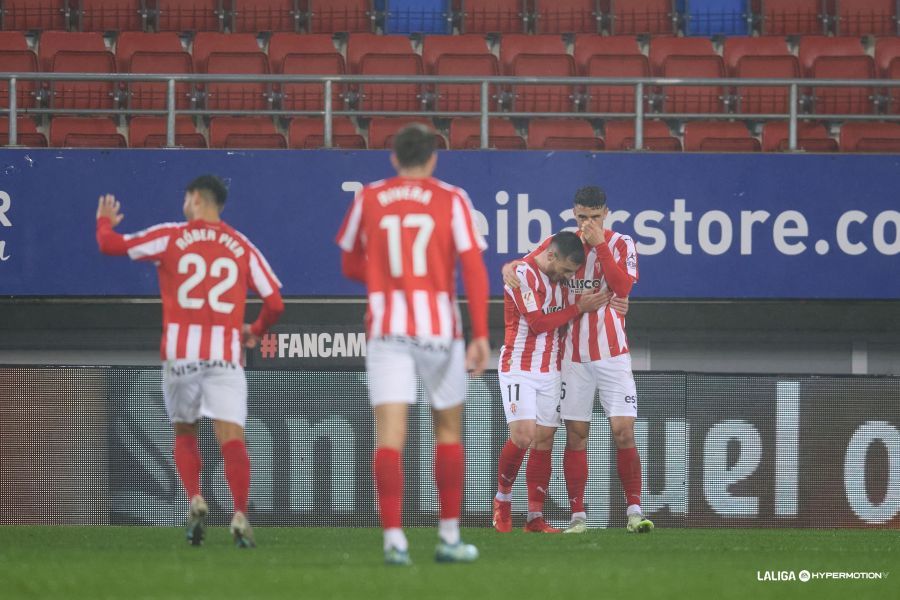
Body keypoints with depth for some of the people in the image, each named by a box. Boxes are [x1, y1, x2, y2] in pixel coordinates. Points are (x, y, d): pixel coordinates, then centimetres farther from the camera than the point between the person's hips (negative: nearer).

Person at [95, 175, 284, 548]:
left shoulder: (170, 237, 5)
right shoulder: (242, 247, 10)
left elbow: (111, 245, 9)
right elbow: (274, 303, 9)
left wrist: (105, 221, 32)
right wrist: (255, 331, 30)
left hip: (181, 352, 0)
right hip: (225, 353, 0)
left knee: (184, 433, 17)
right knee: (231, 437, -6)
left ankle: (195, 501, -4)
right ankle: (240, 515, -22)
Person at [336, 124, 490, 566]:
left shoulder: (368, 200, 6)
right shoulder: (451, 200, 1)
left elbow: (351, 266, 16)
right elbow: (473, 268, -6)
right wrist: (480, 335, -8)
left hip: (386, 330, 0)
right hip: (439, 330, 0)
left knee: (389, 434, -6)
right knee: (448, 430, 15)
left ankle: (393, 539, -19)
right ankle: (449, 537, 18)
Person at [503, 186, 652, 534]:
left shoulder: (621, 244, 0)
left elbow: (622, 287, -14)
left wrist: (600, 244, -17)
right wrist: (510, 268, -10)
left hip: (612, 354, -2)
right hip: (574, 357, 2)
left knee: (624, 431, -10)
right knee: (575, 435, 1)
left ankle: (634, 512, -4)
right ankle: (577, 515, 4)